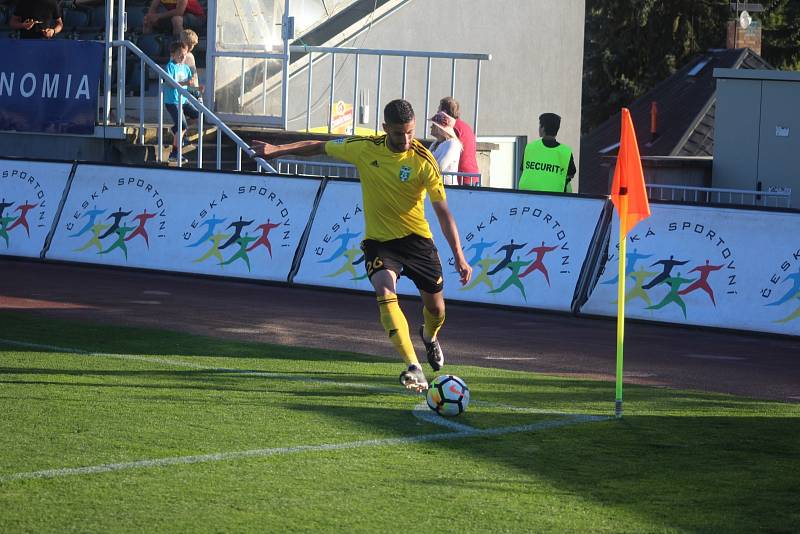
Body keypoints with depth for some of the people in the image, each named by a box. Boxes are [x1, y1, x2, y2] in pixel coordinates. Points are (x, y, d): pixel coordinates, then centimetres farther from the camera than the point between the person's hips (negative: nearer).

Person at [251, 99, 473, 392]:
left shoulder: (424, 161, -16)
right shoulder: (364, 148, -10)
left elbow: (443, 211, -15)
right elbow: (320, 147, 7)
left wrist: (459, 257, -20)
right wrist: (278, 150, 5)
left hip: (416, 238, 0)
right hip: (378, 238, 0)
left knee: (435, 307, 8)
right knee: (385, 292, -27)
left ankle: (430, 336, 48)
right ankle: (413, 368, -33)